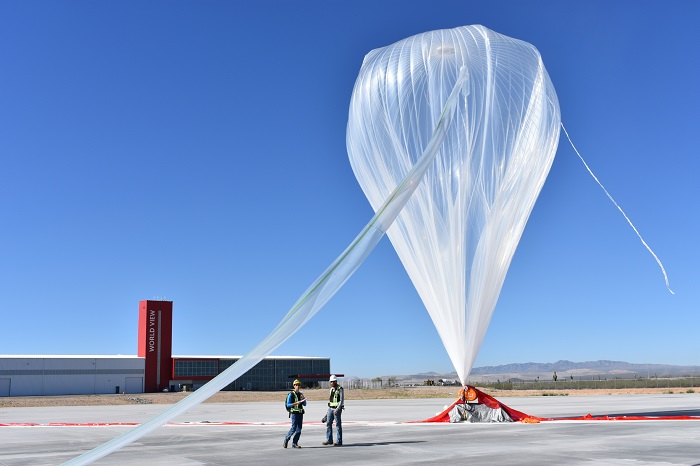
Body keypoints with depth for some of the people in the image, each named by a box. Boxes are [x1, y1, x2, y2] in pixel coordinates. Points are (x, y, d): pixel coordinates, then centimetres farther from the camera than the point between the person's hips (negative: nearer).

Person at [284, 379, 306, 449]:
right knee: (294, 428, -9)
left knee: (299, 429, 2)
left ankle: (294, 443, 7)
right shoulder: (291, 394, -5)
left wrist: (303, 399, -3)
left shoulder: (301, 394, 14)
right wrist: (296, 403, -21)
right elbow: (288, 405, -9)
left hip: (300, 413, 6)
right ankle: (286, 440, 11)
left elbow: (304, 404, 15)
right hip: (294, 413, -6)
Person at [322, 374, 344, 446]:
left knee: (338, 425, -2)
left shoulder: (340, 389, -11)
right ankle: (329, 440, 12)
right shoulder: (332, 389, 12)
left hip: (337, 408, -7)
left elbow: (342, 400, -15)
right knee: (328, 424, 5)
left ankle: (339, 441, 5)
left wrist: (337, 409, -21)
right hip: (330, 408, 7)